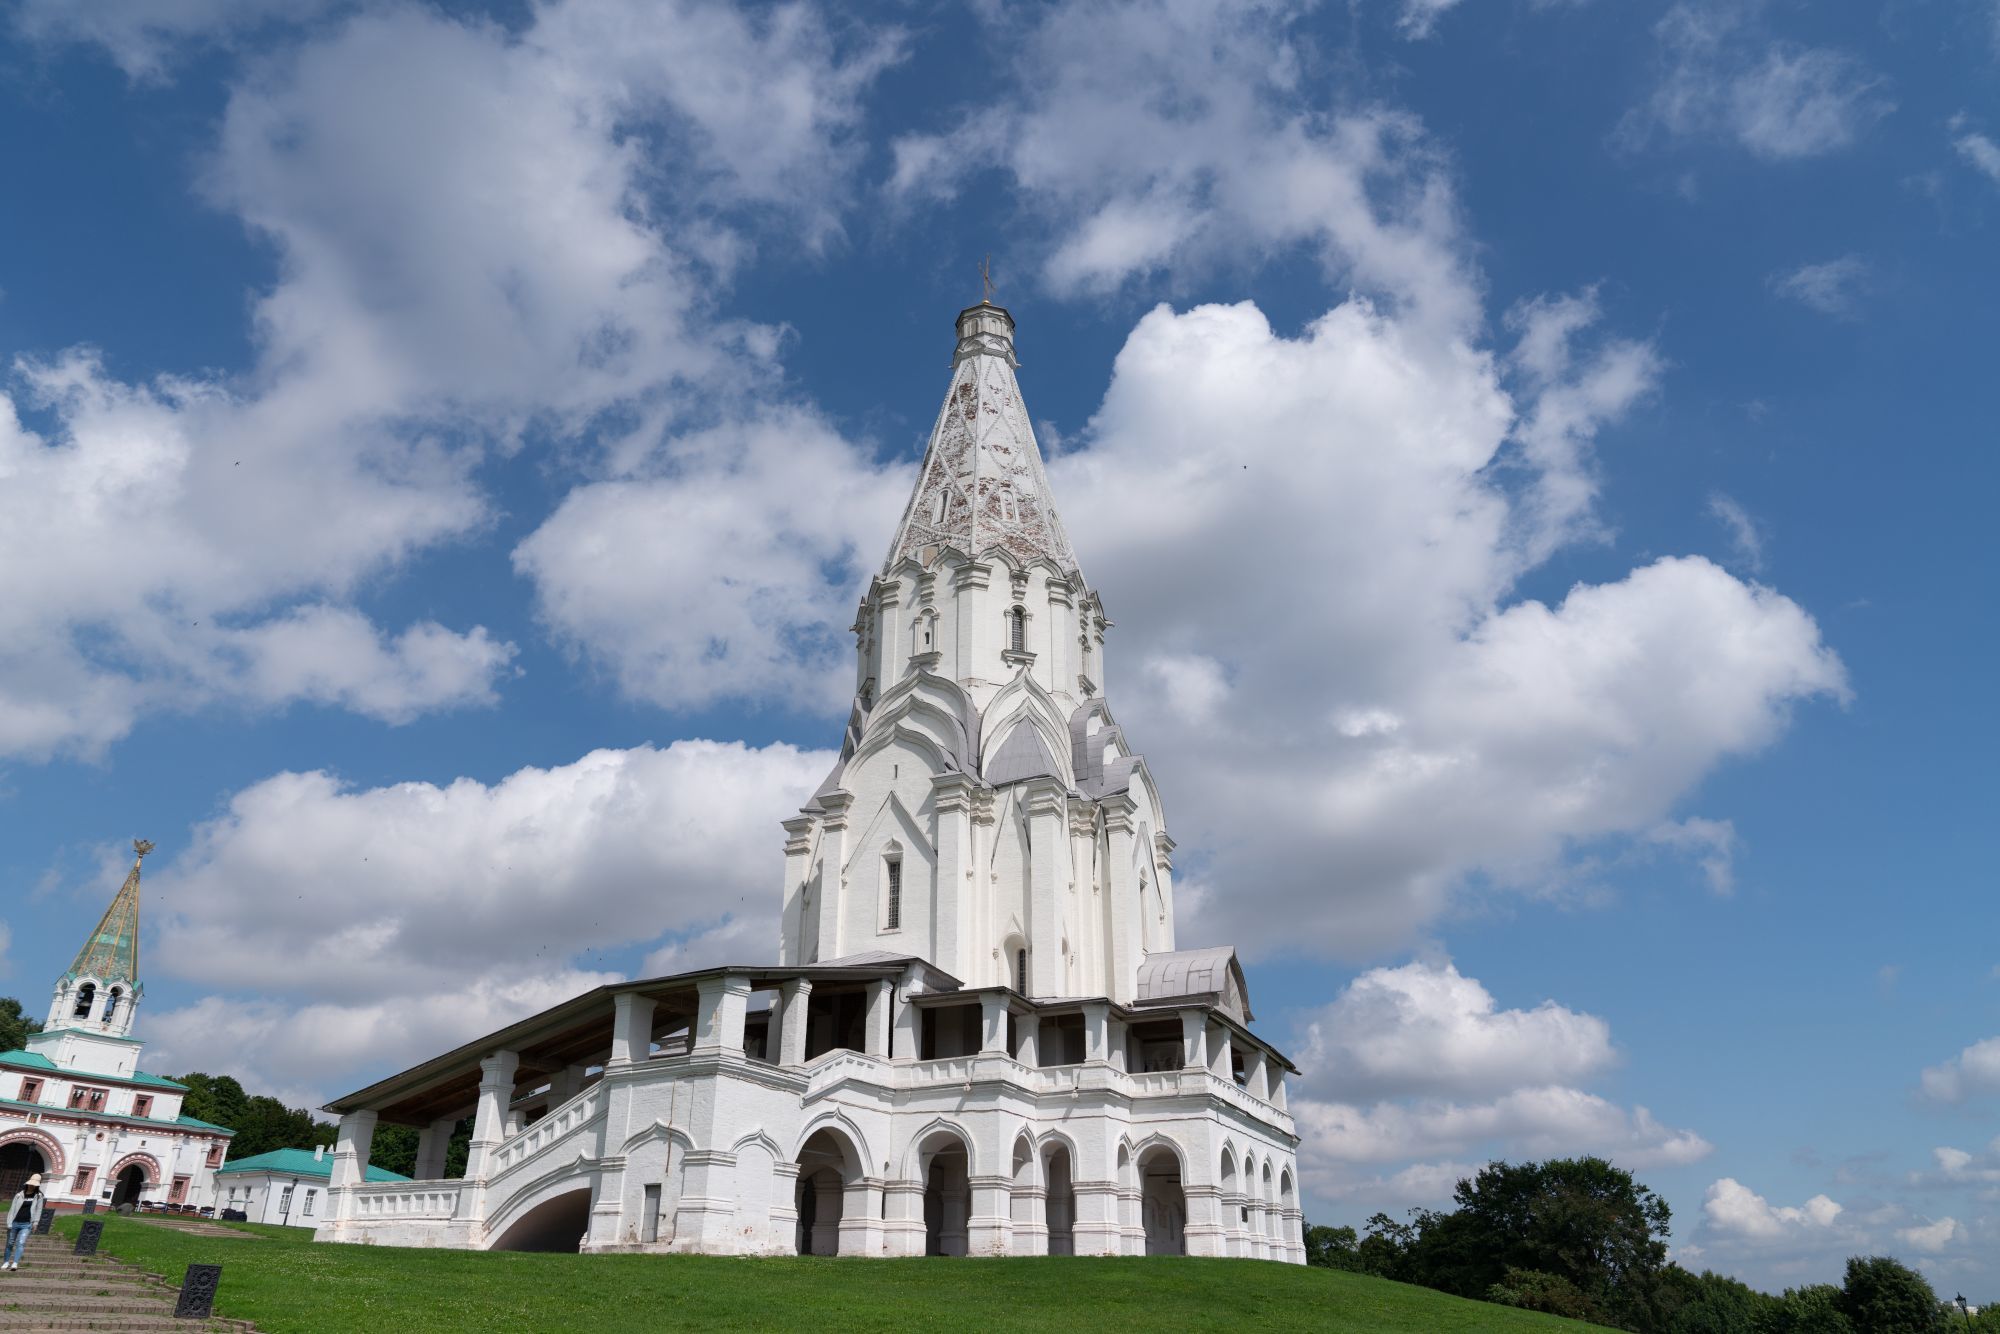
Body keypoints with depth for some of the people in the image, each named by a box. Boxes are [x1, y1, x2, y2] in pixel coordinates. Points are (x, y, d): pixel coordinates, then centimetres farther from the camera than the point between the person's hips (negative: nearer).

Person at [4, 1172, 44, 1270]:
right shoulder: (19, 1195, -2)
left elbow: (38, 1209, 6)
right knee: (10, 1244, 12)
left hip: (26, 1225, -1)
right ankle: (7, 1262, 29)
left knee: (21, 1243, -14)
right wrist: (9, 1224, -6)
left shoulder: (38, 1196, 2)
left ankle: (15, 1263, -18)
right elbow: (12, 1209, -1)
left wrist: (35, 1222, 1)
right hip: (15, 1223, 1)